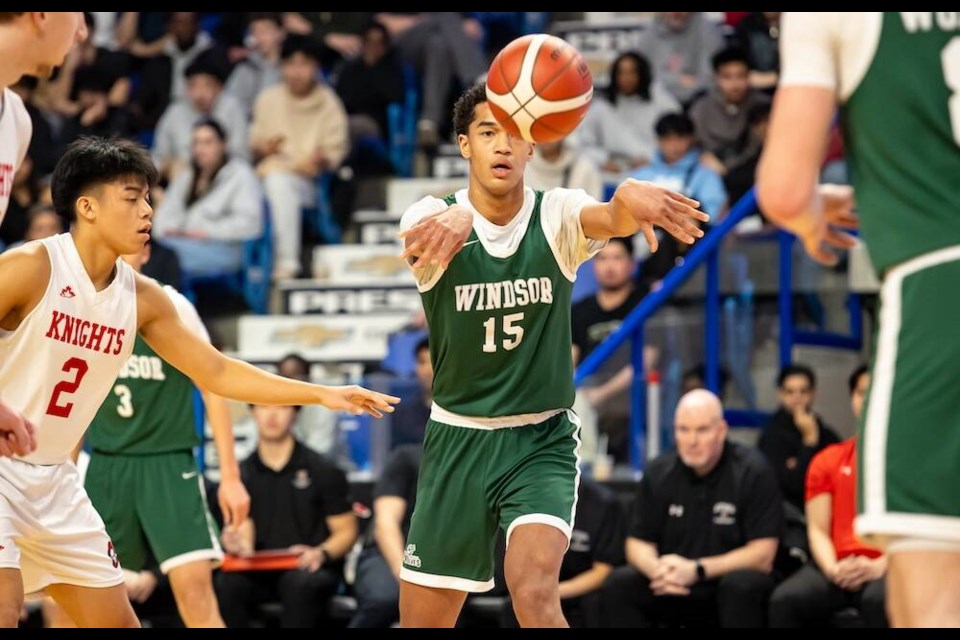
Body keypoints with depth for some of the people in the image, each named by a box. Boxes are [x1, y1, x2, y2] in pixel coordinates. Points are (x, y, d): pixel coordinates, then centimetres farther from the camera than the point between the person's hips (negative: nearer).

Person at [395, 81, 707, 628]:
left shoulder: (557, 216, -8)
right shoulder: (434, 218, -9)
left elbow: (609, 219, -31)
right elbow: (423, 236, -35)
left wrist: (630, 199, -57)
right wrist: (453, 221, -60)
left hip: (544, 439, -1)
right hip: (457, 439, 2)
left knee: (535, 588, -27)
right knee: (421, 619, 8)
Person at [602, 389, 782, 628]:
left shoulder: (753, 472, -11)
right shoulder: (658, 473, 0)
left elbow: (762, 555, -14)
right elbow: (638, 543, 4)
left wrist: (697, 570, -25)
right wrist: (657, 569, -22)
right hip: (675, 590, 4)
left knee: (740, 584, -36)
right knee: (619, 584, -20)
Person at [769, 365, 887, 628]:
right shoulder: (827, 460, 20)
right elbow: (817, 529, 11)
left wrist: (879, 567, -18)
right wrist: (832, 568, -11)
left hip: (888, 567, -3)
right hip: (839, 568, 3)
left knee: (879, 600, -39)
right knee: (785, 599, -28)